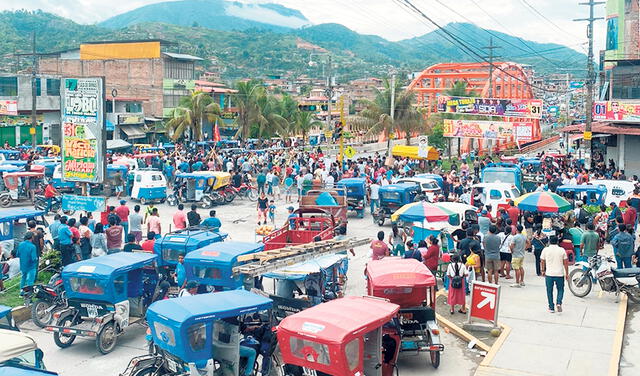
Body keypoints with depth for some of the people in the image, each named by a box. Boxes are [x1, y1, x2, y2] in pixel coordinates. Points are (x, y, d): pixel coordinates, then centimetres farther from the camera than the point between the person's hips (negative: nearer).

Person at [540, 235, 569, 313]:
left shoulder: (545, 250, -1)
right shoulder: (562, 250, 0)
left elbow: (542, 262, 4)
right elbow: (565, 263, 2)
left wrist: (543, 271, 19)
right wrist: (567, 274, 10)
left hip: (549, 274, 0)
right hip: (560, 274, 0)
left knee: (549, 291, 10)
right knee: (560, 289, 17)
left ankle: (551, 308, 13)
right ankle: (559, 303, -4)